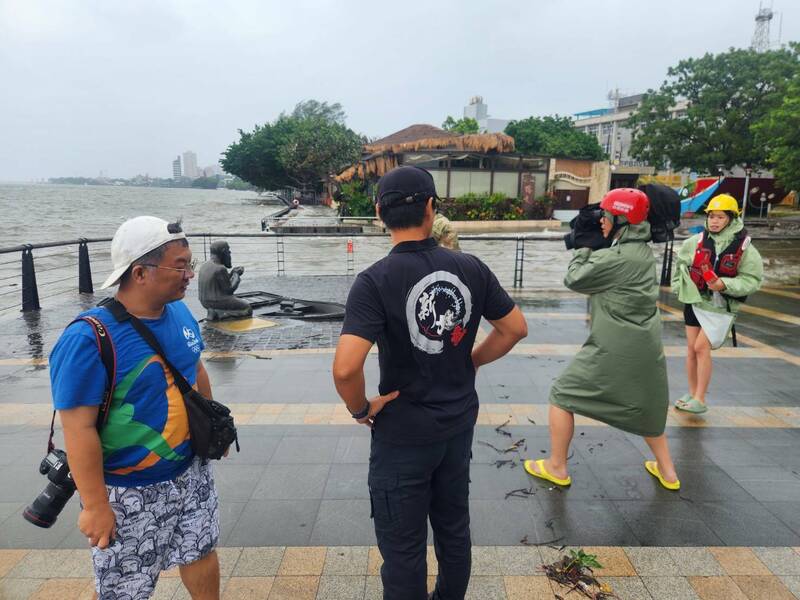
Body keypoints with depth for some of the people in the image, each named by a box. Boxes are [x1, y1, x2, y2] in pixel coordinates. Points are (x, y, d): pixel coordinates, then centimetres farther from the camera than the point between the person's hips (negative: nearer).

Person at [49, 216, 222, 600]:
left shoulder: (180, 312, -4)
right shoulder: (89, 339, -26)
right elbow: (79, 429, -23)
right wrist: (95, 506, -19)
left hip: (191, 470, 6)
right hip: (129, 491, -5)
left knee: (200, 553, 23)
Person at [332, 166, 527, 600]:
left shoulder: (376, 280, -20)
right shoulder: (470, 268, -6)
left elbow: (345, 368, -30)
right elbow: (515, 328, 4)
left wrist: (361, 409, -11)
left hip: (403, 433, -5)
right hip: (459, 422, 5)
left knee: (403, 548, 14)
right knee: (454, 528, 25)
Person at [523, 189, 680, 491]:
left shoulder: (615, 257, -20)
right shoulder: (644, 251, 7)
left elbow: (574, 279, -9)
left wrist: (583, 249, 4)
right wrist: (591, 248, 3)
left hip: (614, 347, -8)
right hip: (647, 345, 8)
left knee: (563, 395, 6)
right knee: (644, 405, 26)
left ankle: (556, 467, 15)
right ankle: (667, 471, 37)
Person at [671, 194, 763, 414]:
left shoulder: (744, 247, -10)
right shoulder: (697, 241, -2)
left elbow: (752, 280, -9)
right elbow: (680, 262, 15)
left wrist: (725, 284, -23)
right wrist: (679, 286, 10)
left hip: (721, 306, -4)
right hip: (694, 300, 4)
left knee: (701, 347, -12)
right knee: (691, 348, 8)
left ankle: (700, 400, -1)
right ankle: (692, 394, 23)